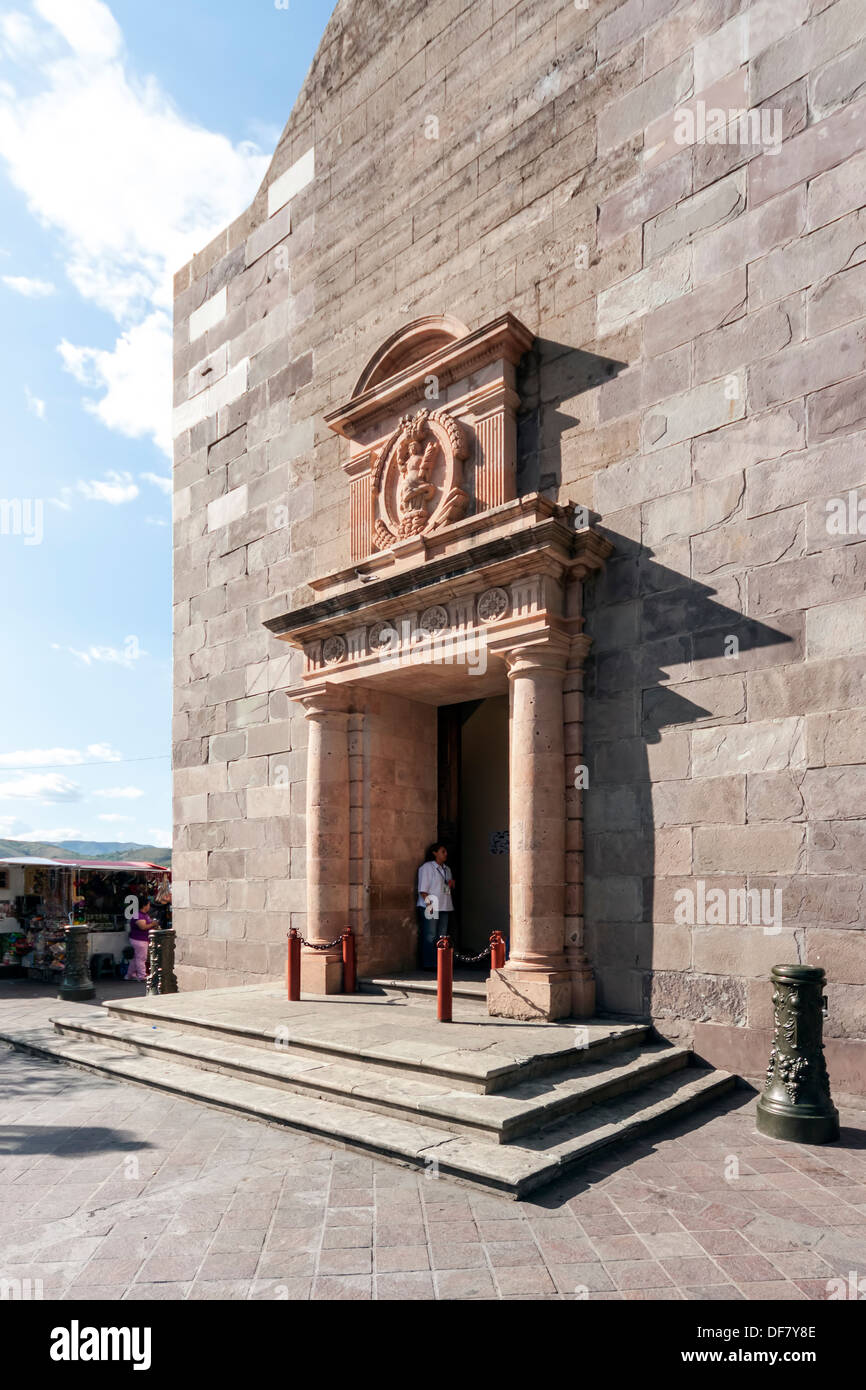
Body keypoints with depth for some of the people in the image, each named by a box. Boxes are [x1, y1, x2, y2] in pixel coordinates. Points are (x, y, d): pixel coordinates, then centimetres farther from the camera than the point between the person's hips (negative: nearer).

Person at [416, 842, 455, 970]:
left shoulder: (446, 869, 20)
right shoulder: (427, 867, -3)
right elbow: (422, 889, -9)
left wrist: (451, 885, 5)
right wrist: (429, 904, -17)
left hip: (444, 908, 8)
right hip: (430, 908, -7)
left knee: (442, 936, 7)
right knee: (430, 937, -6)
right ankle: (428, 964, -2)